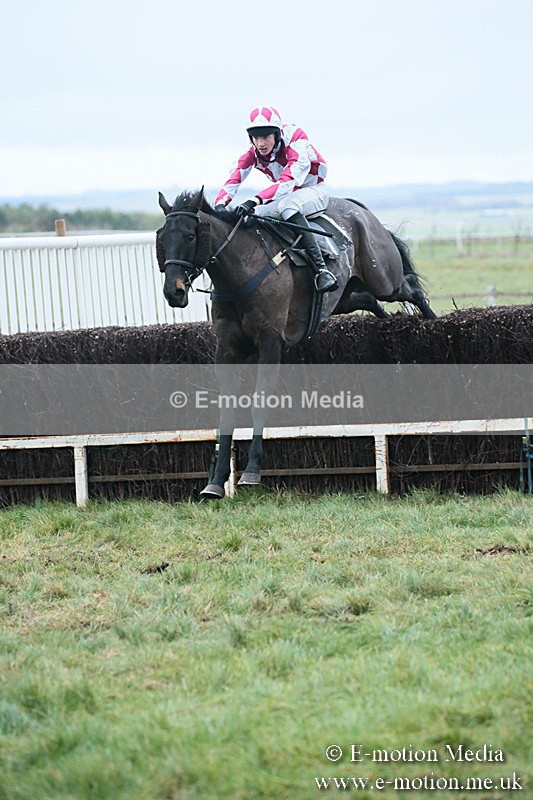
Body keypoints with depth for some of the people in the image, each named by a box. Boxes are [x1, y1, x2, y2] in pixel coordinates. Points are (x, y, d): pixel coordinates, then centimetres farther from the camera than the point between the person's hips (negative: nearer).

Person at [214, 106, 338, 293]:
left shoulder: (297, 142, -30)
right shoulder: (254, 151, -12)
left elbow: (288, 180, -42)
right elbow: (234, 177, -22)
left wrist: (255, 200, -56)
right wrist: (220, 204, -43)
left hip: (314, 191, -6)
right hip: (284, 197, 6)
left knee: (287, 205, -38)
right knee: (249, 217, -18)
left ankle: (321, 270, -44)